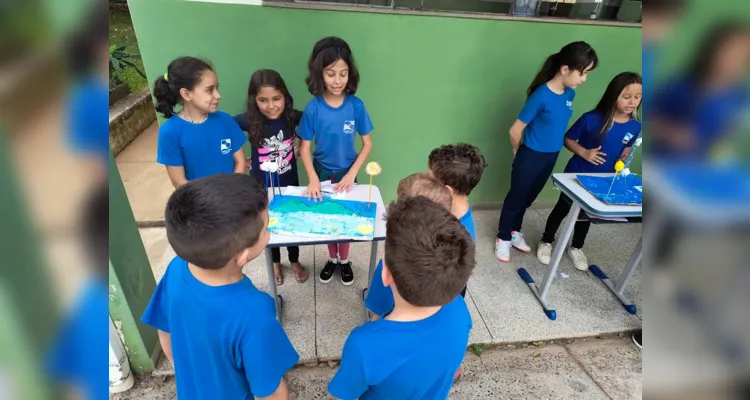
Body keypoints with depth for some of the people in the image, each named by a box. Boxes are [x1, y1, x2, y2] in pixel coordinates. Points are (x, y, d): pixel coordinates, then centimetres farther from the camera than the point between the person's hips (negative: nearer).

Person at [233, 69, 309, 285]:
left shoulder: (293, 116, -16)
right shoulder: (248, 120, -21)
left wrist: (301, 146, -3)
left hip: (289, 183, 1)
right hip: (262, 185, -1)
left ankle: (294, 261, 43)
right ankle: (275, 263, 44)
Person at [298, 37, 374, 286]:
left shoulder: (356, 105, -15)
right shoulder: (313, 107, -16)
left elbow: (368, 144, -8)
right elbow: (304, 148, -10)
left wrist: (352, 174, -16)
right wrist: (313, 179, -22)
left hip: (347, 173, 0)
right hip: (322, 172, 0)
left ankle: (344, 260, 38)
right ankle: (332, 259, 40)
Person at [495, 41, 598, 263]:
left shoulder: (570, 93, -1)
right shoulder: (542, 96, -24)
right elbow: (515, 131, -17)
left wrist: (552, 148, 14)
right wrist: (520, 153, 0)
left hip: (552, 157, 7)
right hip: (531, 157, -7)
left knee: (528, 198, 21)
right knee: (516, 197, 8)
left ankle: (514, 232, 40)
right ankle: (503, 238, 26)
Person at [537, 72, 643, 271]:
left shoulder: (635, 127, -10)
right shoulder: (591, 119, -24)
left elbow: (626, 147, 9)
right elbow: (568, 139, -13)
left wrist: (625, 157, -12)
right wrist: (584, 152, -29)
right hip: (576, 175, -4)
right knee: (562, 209, 12)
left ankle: (576, 247, 42)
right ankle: (546, 242, 33)